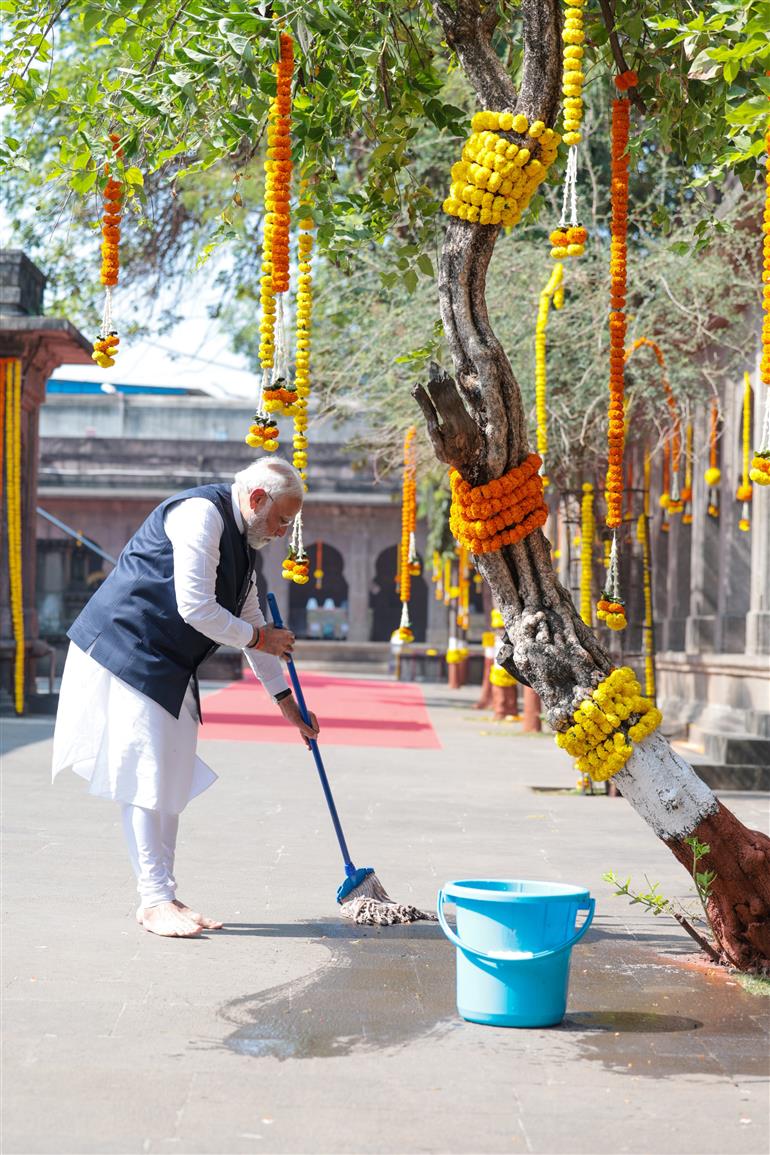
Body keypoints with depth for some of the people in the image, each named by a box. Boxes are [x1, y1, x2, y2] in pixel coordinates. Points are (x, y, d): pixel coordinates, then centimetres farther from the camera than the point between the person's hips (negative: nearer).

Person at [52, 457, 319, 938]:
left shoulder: (241, 540, 15)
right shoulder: (201, 514, -17)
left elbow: (250, 620, 21)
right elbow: (195, 609, -22)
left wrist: (287, 701, 20)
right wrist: (260, 638, -8)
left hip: (169, 671, 10)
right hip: (125, 653, -10)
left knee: (170, 781, 10)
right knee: (146, 778, -8)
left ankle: (165, 897, 16)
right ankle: (155, 901, -2)